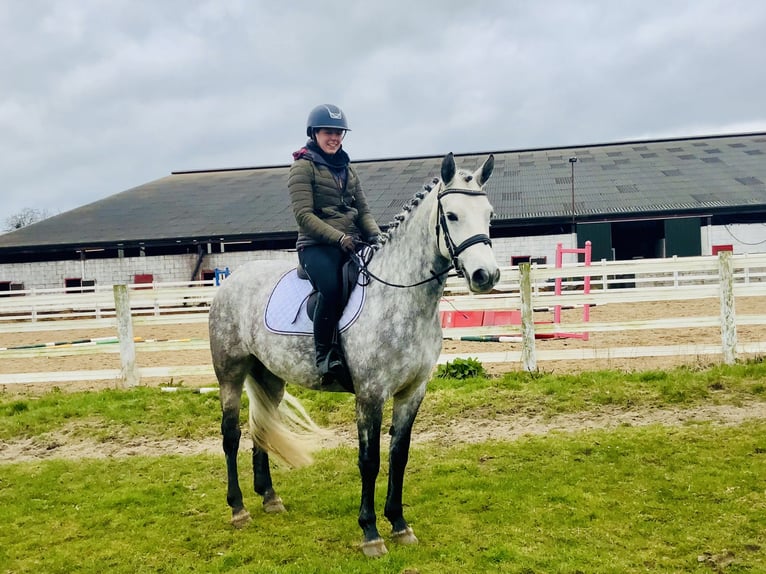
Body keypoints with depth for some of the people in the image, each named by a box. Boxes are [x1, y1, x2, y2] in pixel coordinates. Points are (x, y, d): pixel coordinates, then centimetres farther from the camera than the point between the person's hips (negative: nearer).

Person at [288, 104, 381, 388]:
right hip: (317, 245, -6)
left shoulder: (347, 169, 20)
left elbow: (363, 210, 17)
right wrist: (339, 237, -21)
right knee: (332, 287, -34)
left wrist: (376, 236, -4)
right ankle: (324, 356, -20)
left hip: (353, 243, 6)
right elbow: (304, 215, -10)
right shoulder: (303, 167, 0)